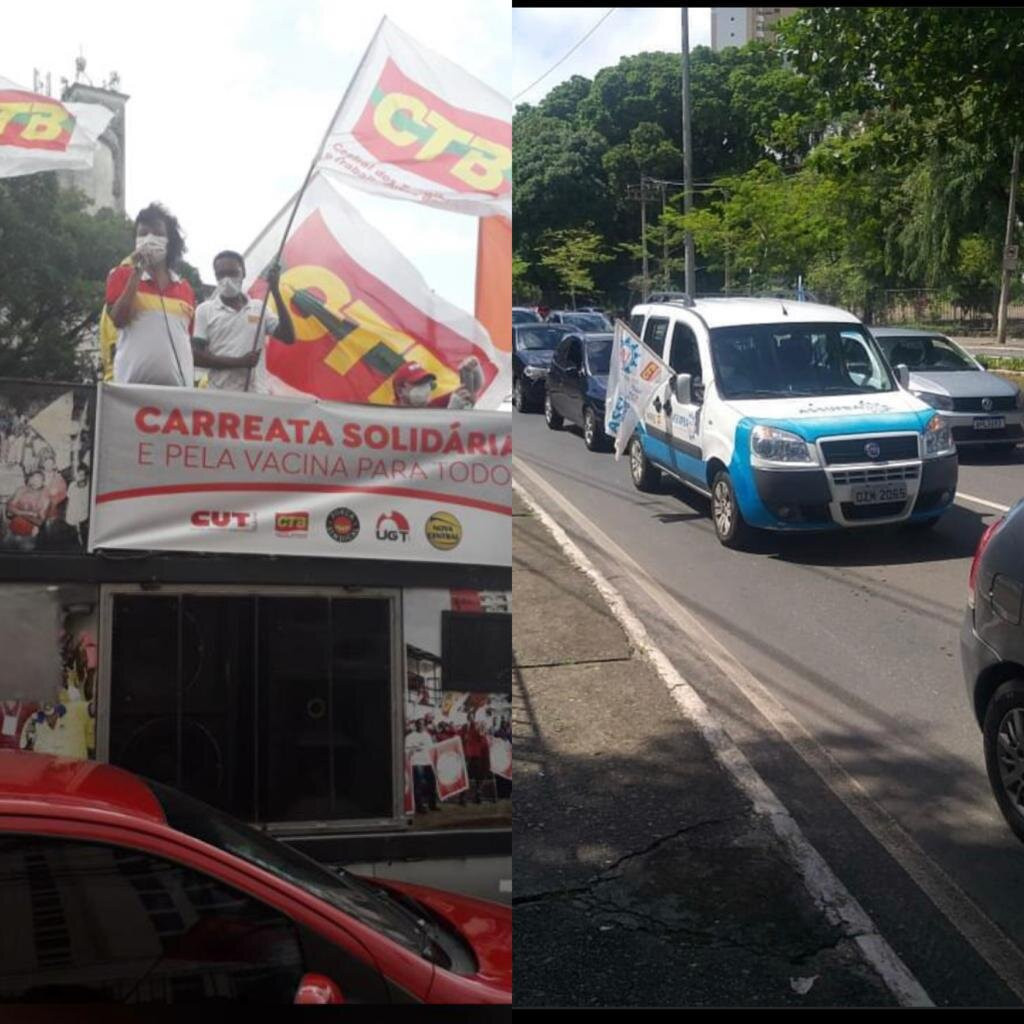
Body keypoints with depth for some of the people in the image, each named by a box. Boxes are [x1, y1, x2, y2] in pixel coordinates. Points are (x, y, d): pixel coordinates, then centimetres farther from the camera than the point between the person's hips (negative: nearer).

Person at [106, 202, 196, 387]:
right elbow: (118, 319, -5)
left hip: (178, 385, 3)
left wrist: (193, 382, 13)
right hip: (134, 382, -3)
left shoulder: (185, 288, 18)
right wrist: (137, 272, -6)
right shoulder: (122, 275, 10)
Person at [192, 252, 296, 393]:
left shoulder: (259, 308, 12)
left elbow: (288, 337, 1)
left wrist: (275, 291, -2)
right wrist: (238, 362, -11)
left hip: (258, 394, 2)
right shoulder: (205, 310, 6)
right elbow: (196, 356, -1)